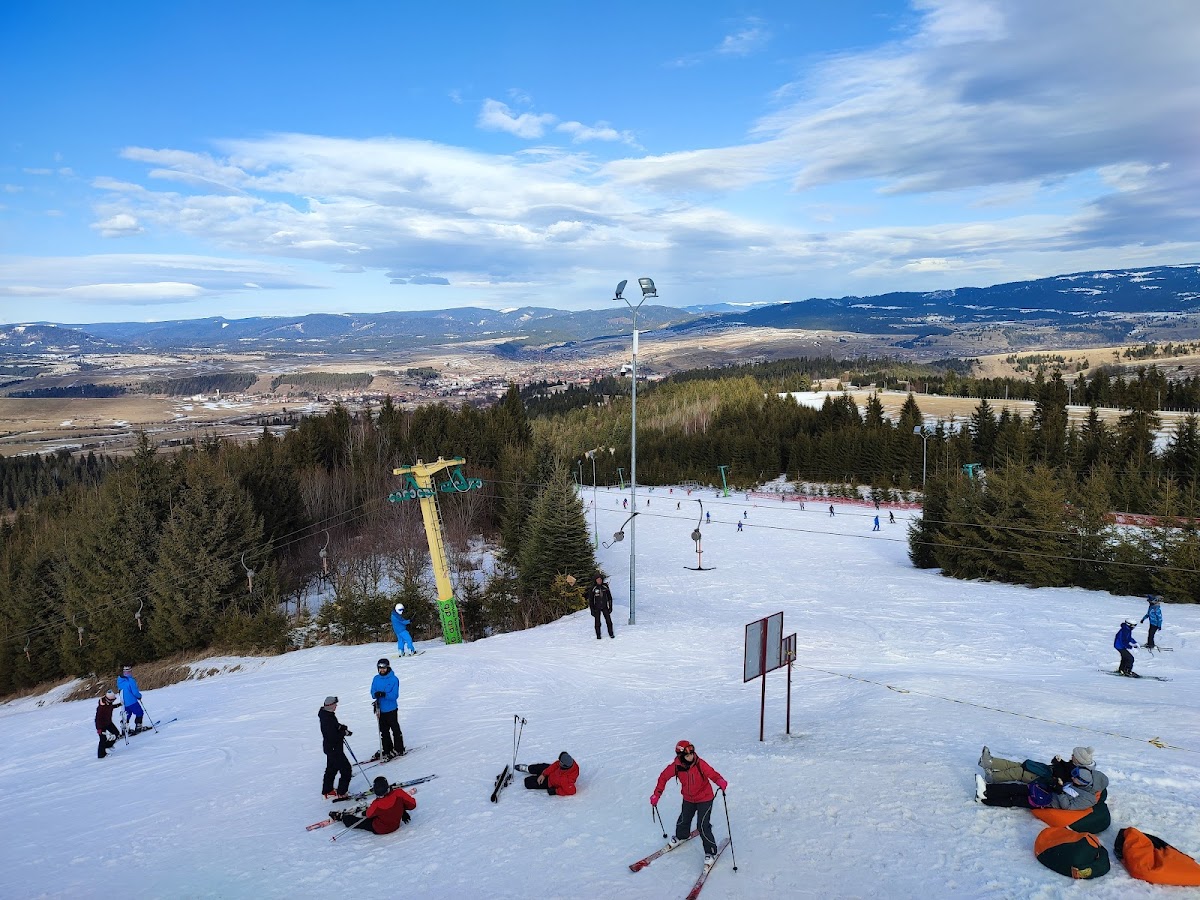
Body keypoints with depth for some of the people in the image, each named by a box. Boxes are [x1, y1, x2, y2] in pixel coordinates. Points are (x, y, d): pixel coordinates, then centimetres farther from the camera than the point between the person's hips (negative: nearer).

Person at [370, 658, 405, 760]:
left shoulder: (394, 679, -13)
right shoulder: (376, 679, 3)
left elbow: (395, 695, -18)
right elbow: (373, 692, 4)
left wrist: (384, 694, -33)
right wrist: (376, 695, -19)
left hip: (391, 709, -5)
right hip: (380, 709, 5)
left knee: (395, 730, 4)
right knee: (383, 731, 15)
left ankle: (398, 750, 15)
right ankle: (386, 749, 27)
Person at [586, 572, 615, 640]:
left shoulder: (605, 587, 0)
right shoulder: (592, 588, -8)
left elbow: (609, 597, 8)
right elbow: (590, 599, -4)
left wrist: (610, 606, 5)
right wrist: (592, 610, -7)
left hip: (605, 607, 2)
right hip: (597, 608, -2)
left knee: (608, 620, -2)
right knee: (597, 622, 1)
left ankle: (611, 634, 12)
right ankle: (598, 635, 14)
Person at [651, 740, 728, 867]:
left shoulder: (700, 764, -27)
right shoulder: (676, 766, -19)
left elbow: (713, 774, -28)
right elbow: (663, 777, -5)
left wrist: (720, 781, -50)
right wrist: (656, 794, -5)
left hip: (704, 798, -4)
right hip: (688, 799, 4)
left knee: (703, 826, -10)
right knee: (683, 820, 20)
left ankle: (711, 852, 10)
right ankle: (680, 836, 54)